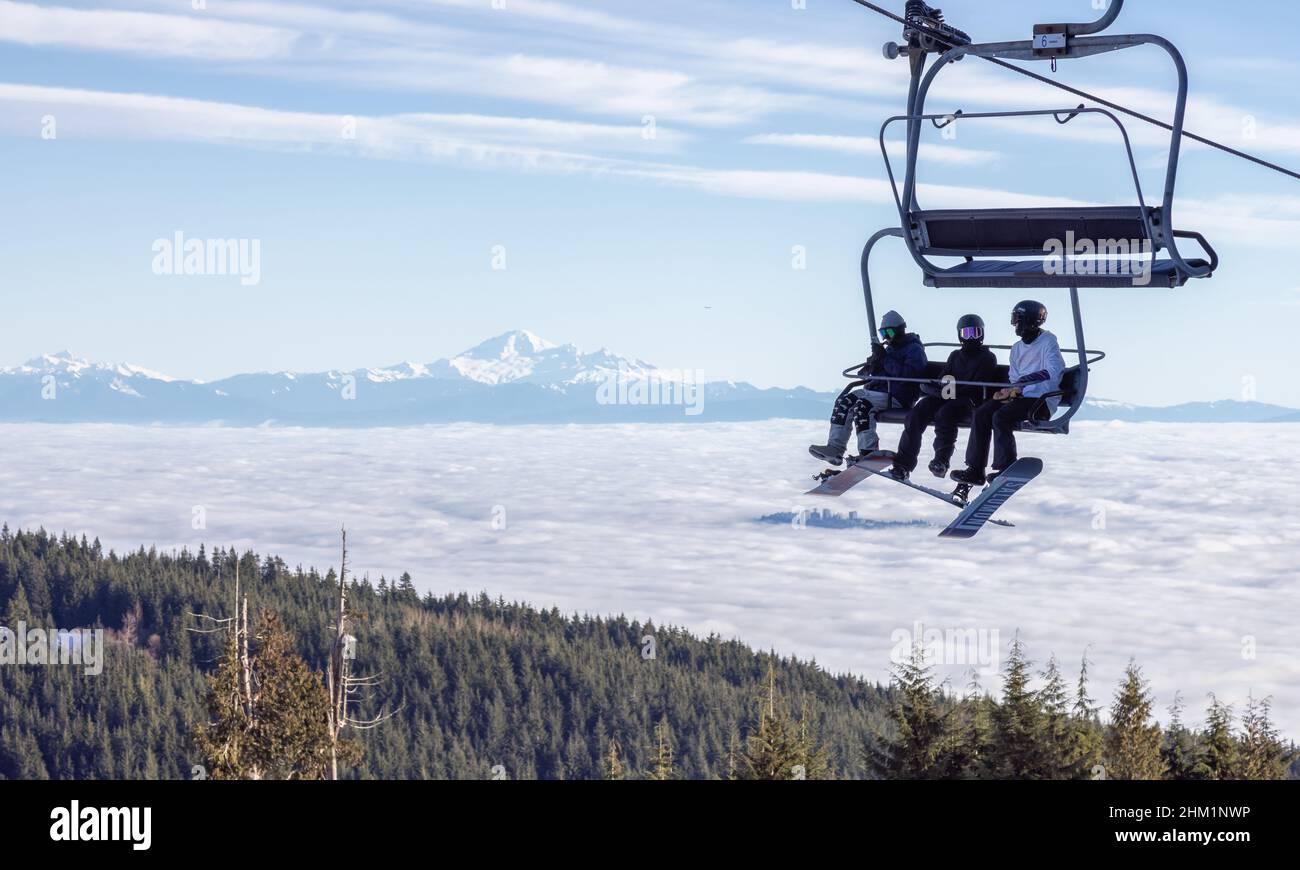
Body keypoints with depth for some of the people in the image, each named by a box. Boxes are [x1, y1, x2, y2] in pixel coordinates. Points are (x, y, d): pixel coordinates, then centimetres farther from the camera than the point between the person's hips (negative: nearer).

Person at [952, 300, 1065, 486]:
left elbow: (1054, 372, -19)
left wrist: (1025, 380, -27)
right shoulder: (1017, 349, 20)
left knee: (1001, 417, -28)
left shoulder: (1048, 342, -5)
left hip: (1041, 401, -8)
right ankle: (975, 470, -14)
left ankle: (1006, 470, -21)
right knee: (981, 414, -12)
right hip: (1020, 396, 8)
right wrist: (1010, 390, -4)